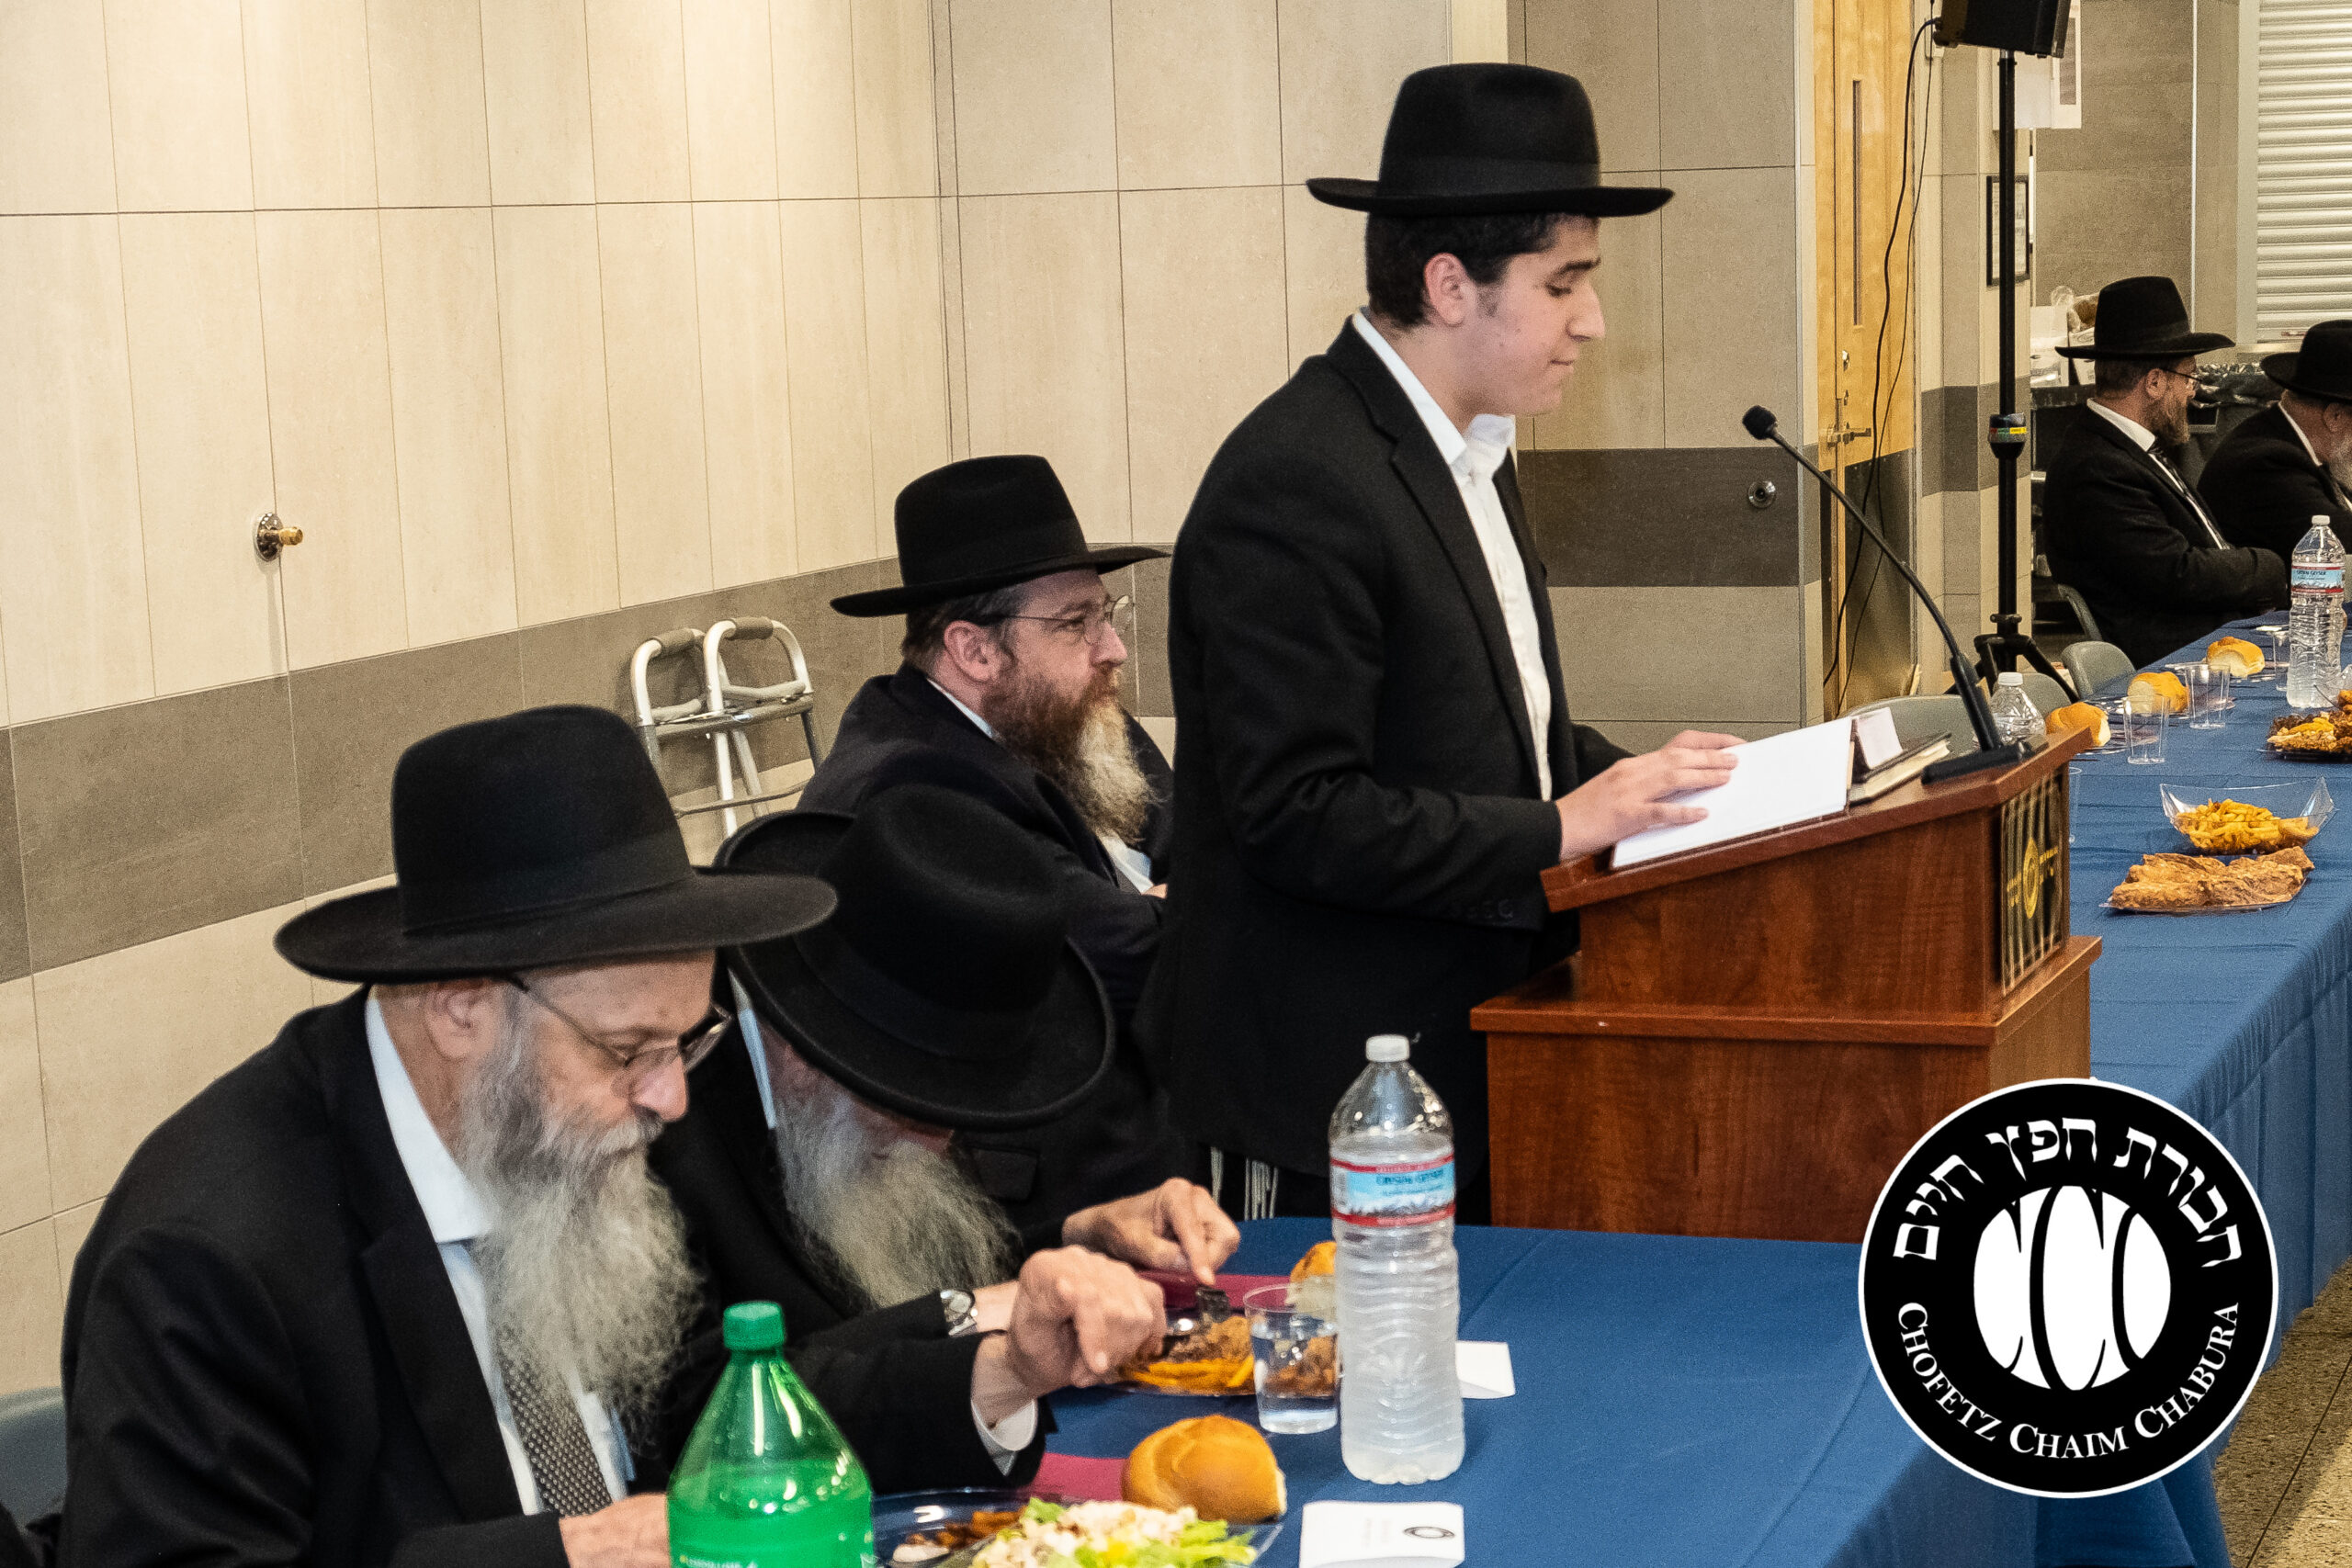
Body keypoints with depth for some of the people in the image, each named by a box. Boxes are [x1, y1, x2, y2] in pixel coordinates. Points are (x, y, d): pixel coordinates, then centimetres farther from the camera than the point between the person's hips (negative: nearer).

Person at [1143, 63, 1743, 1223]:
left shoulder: (1467, 449, 12)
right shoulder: (1296, 486, -20)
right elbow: (1300, 813, -24)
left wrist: (1635, 781, 3)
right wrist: (1559, 830, -21)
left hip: (1468, 1060, 9)